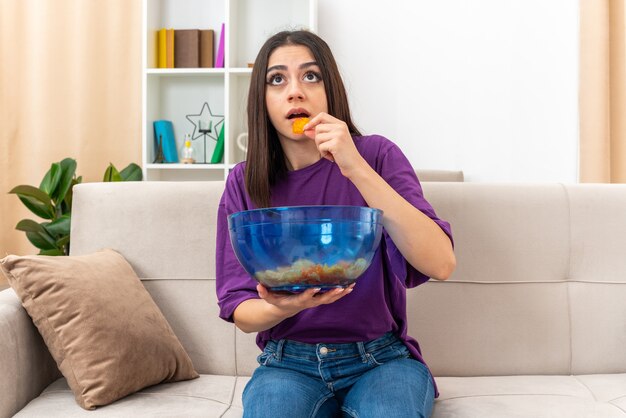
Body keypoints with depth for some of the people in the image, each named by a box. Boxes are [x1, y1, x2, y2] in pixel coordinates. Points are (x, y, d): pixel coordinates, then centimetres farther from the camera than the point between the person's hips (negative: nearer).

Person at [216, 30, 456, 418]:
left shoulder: (377, 155, -6)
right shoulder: (244, 183, -1)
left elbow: (441, 265, -19)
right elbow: (239, 310, 1)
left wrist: (357, 169, -27)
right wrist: (282, 308, -23)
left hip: (380, 358, -1)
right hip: (288, 363, 1)